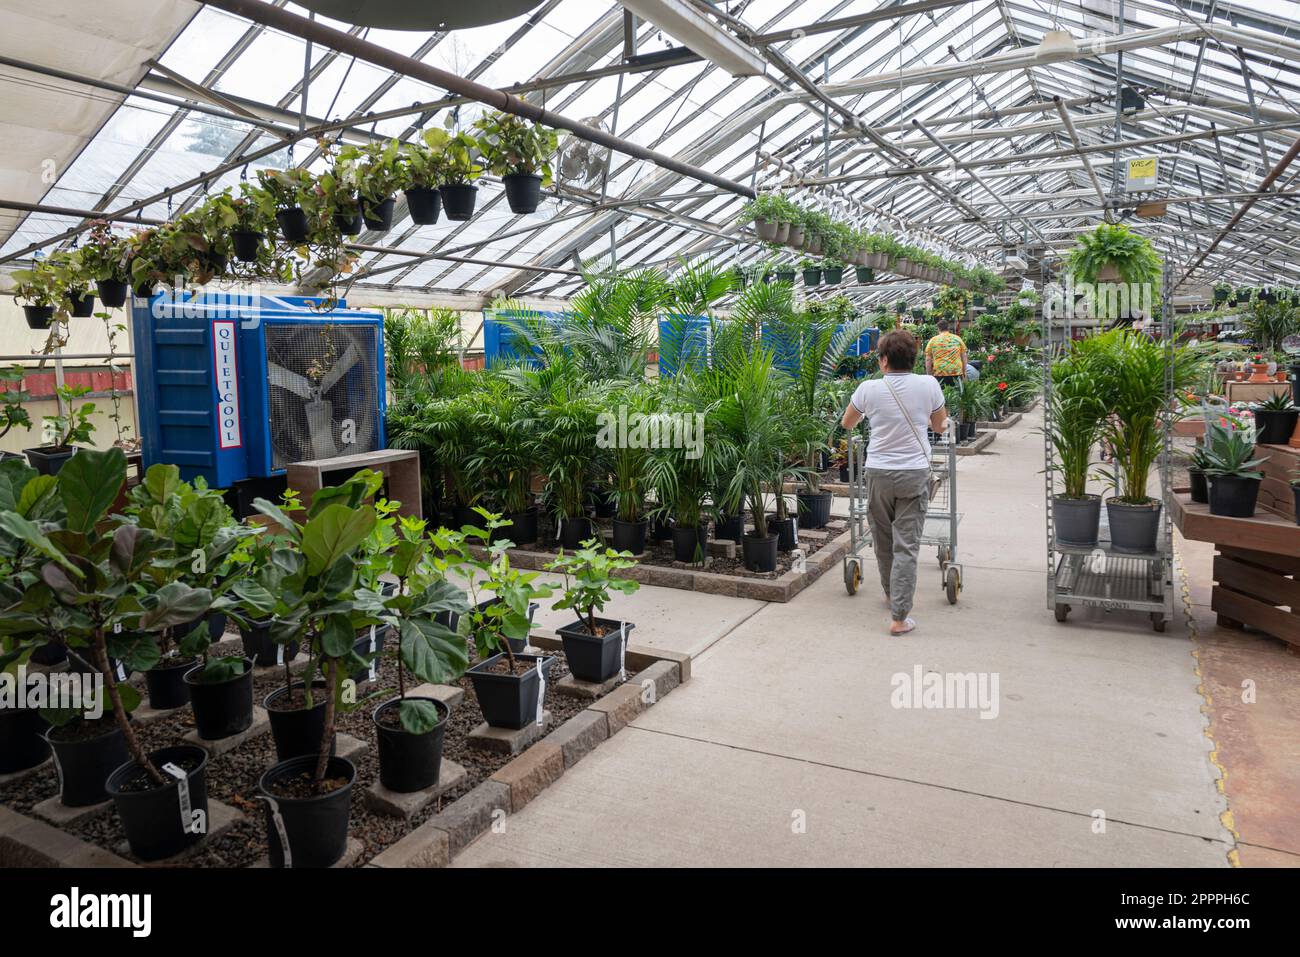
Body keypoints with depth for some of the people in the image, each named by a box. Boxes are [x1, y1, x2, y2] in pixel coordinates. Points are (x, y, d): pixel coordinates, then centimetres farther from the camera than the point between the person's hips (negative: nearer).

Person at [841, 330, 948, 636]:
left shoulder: (869, 389, -4)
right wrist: (946, 421, 35)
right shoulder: (928, 385, -4)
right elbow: (940, 427, 11)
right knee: (906, 545, 0)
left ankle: (891, 592, 39)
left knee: (883, 539, 19)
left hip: (878, 473, 1)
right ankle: (899, 616, -3)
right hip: (915, 473, -1)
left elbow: (846, 424, 14)